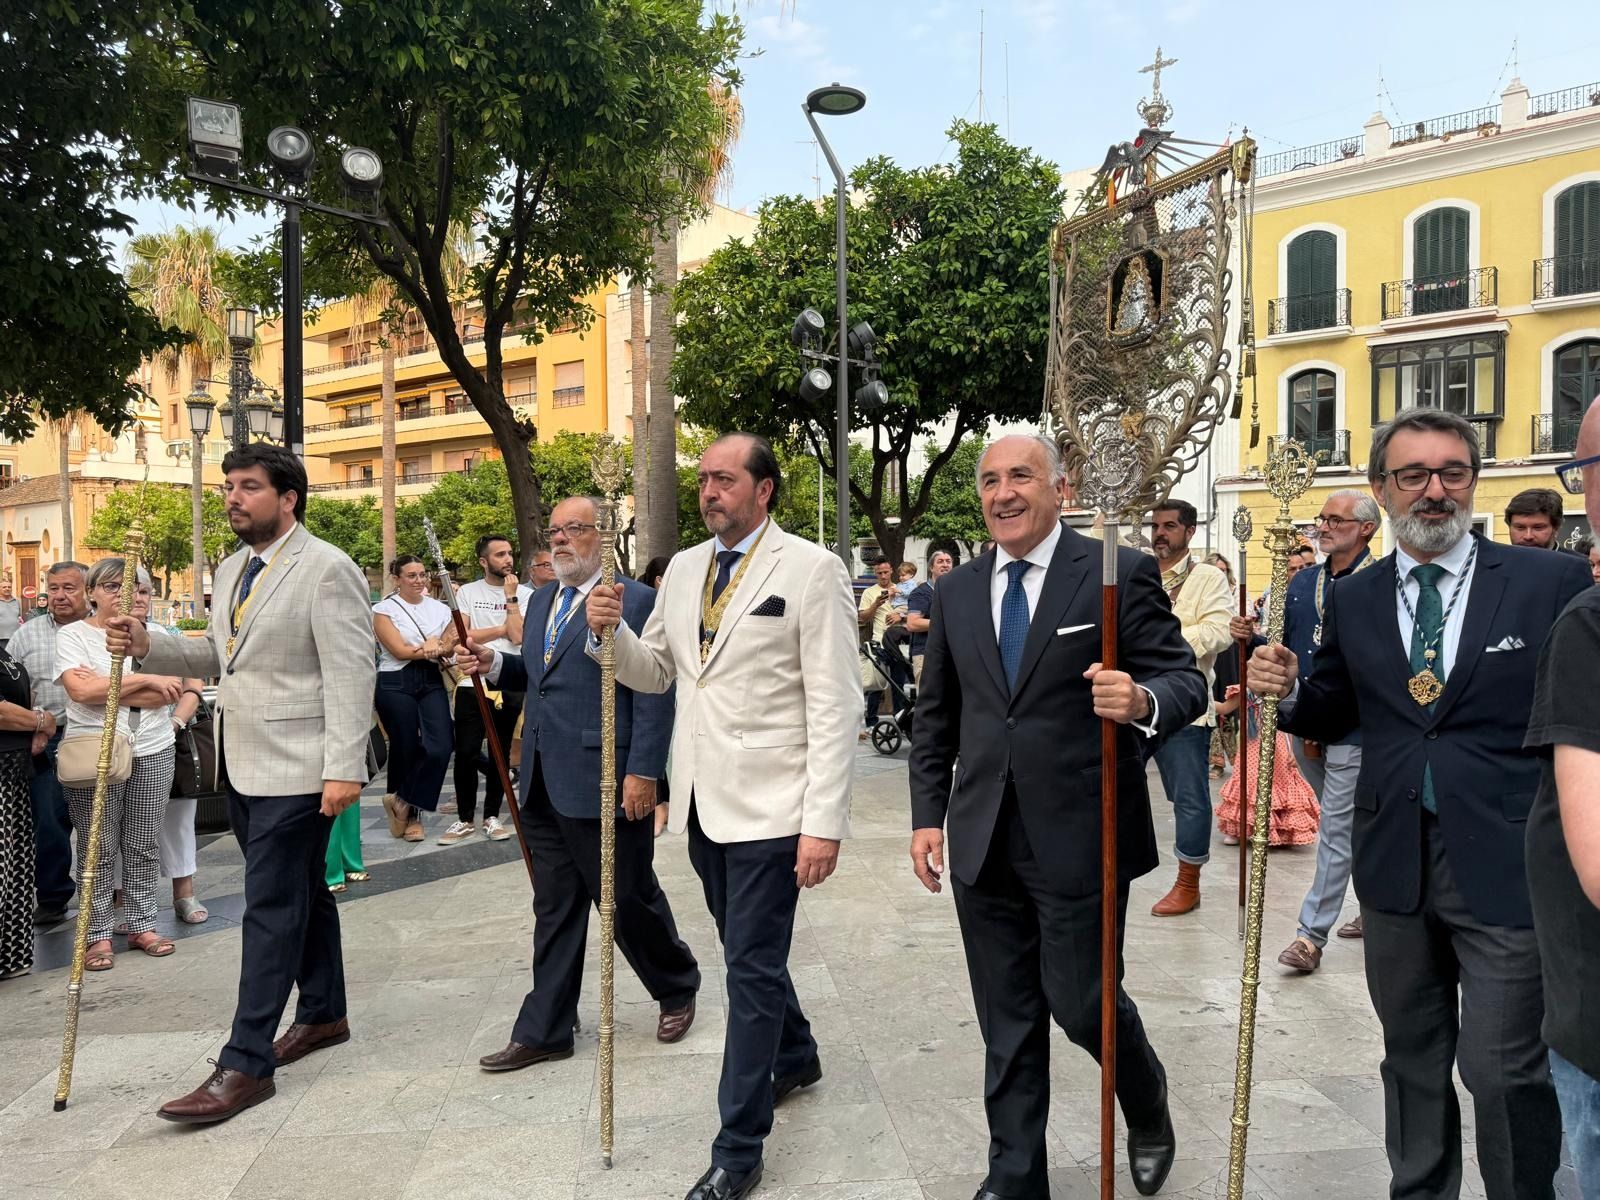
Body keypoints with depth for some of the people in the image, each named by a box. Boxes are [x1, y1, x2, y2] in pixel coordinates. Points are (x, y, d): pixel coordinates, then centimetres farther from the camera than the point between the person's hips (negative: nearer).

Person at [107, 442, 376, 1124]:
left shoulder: (327, 569, -13)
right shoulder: (232, 570, 14)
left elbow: (349, 676, -18)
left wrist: (344, 769, -23)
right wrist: (149, 647, 5)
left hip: (295, 768, -8)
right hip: (242, 765, 9)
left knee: (271, 908, -5)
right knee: (302, 893, 19)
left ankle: (246, 1064, 3)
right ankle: (323, 1014, 34)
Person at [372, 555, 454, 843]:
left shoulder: (439, 609, 10)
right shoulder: (384, 609, -2)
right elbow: (399, 650, -11)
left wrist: (437, 648, -13)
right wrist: (432, 649, -6)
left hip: (431, 682, 4)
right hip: (396, 684, -4)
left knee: (440, 746, -11)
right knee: (405, 749, 3)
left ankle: (403, 801, 8)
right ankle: (409, 814, 21)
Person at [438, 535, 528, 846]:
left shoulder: (525, 594, 2)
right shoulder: (467, 592, 4)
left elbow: (518, 636, -12)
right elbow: (460, 635, -8)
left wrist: (510, 596, -10)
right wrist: (502, 629, -7)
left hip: (509, 685, 0)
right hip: (471, 683, 0)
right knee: (466, 753, 0)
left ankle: (492, 817, 21)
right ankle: (464, 819, 13)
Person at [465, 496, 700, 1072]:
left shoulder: (637, 601, -9)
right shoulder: (541, 601, 15)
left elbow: (654, 696, -13)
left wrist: (643, 772, -18)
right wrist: (495, 663, 3)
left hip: (603, 784, -7)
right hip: (543, 784, 7)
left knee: (628, 900, 7)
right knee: (554, 911, 14)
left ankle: (678, 988, 32)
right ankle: (543, 1031, 23)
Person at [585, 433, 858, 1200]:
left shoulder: (811, 570, -10)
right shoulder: (683, 568, 9)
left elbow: (832, 706, -13)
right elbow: (654, 672, 16)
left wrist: (825, 823, -18)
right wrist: (610, 631, -5)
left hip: (769, 805, -6)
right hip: (702, 800, 7)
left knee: (751, 966, -1)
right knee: (748, 952, 22)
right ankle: (795, 1057, 47)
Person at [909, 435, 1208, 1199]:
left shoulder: (1121, 572, -5)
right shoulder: (955, 591, 9)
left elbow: (1186, 680, -8)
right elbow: (935, 718, 13)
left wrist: (1143, 700, -30)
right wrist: (927, 814, 7)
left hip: (1079, 838, -4)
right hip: (984, 842, 4)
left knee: (1083, 1005, 7)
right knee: (1007, 1023, 14)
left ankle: (1149, 1112, 40)